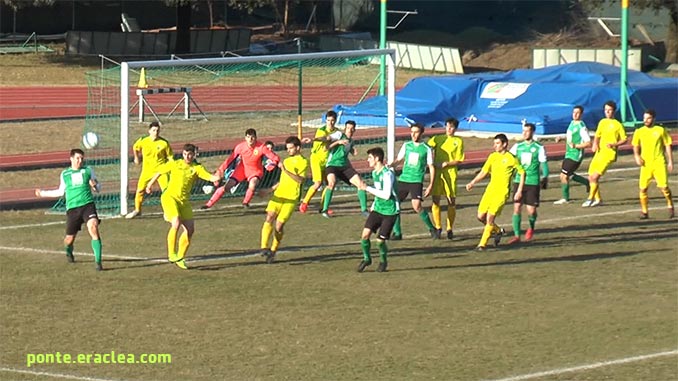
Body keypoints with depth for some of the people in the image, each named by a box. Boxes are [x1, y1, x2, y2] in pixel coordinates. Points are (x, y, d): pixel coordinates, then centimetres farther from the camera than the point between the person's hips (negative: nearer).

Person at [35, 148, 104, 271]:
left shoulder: (88, 170, 9)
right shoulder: (64, 174, 12)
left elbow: (98, 188, 14)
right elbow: (61, 191, 26)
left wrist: (95, 186, -10)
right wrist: (43, 193, 30)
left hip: (87, 205, -1)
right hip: (72, 208, 1)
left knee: (93, 228, -25)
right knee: (70, 238, 4)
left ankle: (98, 261, -22)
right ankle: (68, 253, 42)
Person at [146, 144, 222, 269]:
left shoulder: (197, 168, 2)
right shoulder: (174, 164, 2)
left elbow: (209, 177, -15)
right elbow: (160, 172, 17)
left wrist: (216, 178, -38)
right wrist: (150, 184, 28)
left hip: (184, 201, 3)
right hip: (170, 197, -3)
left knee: (190, 229, 1)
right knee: (176, 223, -24)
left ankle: (180, 258, 18)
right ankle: (172, 254, -15)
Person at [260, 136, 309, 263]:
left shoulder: (303, 162, -1)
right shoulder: (286, 161, 22)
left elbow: (301, 179, -17)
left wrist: (285, 171, -23)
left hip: (291, 198, -5)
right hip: (279, 195, 5)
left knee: (279, 225, -8)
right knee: (269, 218, -15)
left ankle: (273, 251, 8)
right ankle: (264, 247, -22)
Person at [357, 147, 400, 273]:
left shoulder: (387, 174, -20)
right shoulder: (375, 172, 8)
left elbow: (386, 195, -26)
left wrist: (367, 188, -22)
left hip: (390, 211, -7)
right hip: (377, 209, 7)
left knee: (380, 240, -8)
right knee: (365, 234, -9)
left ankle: (383, 261, 20)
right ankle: (366, 259, 12)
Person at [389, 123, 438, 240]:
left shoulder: (427, 149, -1)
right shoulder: (406, 146, 10)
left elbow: (431, 168, 1)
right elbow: (398, 160, 14)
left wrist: (430, 186, -5)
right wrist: (390, 165, -9)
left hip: (417, 181, -5)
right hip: (403, 179, 5)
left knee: (416, 206, -21)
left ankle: (432, 229, -2)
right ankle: (397, 233, 13)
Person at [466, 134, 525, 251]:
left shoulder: (511, 159, -6)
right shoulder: (492, 157, 10)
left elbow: (522, 173, 1)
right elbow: (483, 172, 14)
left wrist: (519, 191, -3)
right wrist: (473, 183, 0)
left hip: (502, 193, -6)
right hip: (490, 190, 6)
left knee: (490, 217, -13)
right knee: (481, 216, 3)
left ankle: (482, 244, -6)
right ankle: (497, 230, 29)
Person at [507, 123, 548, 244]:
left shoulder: (539, 148, -1)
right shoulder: (517, 146, 7)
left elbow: (543, 165, 2)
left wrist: (544, 178, -3)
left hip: (533, 182, -3)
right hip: (519, 181, 3)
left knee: (531, 210, -3)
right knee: (517, 207, -6)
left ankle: (531, 228, 29)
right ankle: (516, 235, -2)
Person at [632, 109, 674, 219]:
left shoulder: (660, 130, 5)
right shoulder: (639, 132, 8)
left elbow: (667, 146, 8)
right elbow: (636, 146, 11)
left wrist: (670, 161, 2)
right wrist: (637, 156, -9)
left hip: (659, 162, -2)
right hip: (646, 164, 2)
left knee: (664, 186, -10)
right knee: (643, 188, -5)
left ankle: (670, 206, 13)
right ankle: (644, 211, 9)